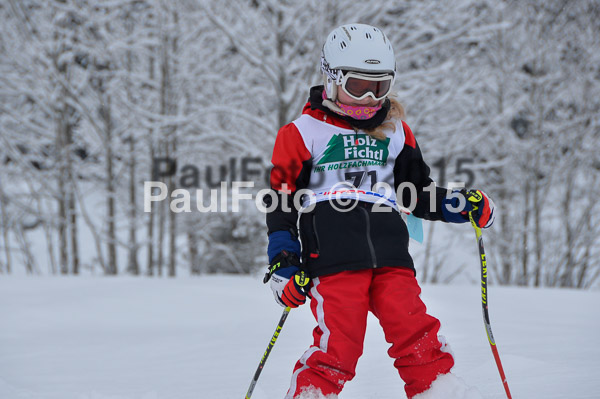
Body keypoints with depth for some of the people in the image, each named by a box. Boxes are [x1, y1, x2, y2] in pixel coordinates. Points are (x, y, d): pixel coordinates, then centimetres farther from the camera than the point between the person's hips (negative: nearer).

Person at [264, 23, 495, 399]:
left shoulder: (395, 131, 21)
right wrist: (283, 263, -3)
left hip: (389, 254, 4)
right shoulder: (304, 133, 7)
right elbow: (282, 203, 7)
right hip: (332, 259, -4)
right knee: (338, 345, -15)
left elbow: (416, 190, 28)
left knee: (418, 337, -9)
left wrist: (461, 205, 10)